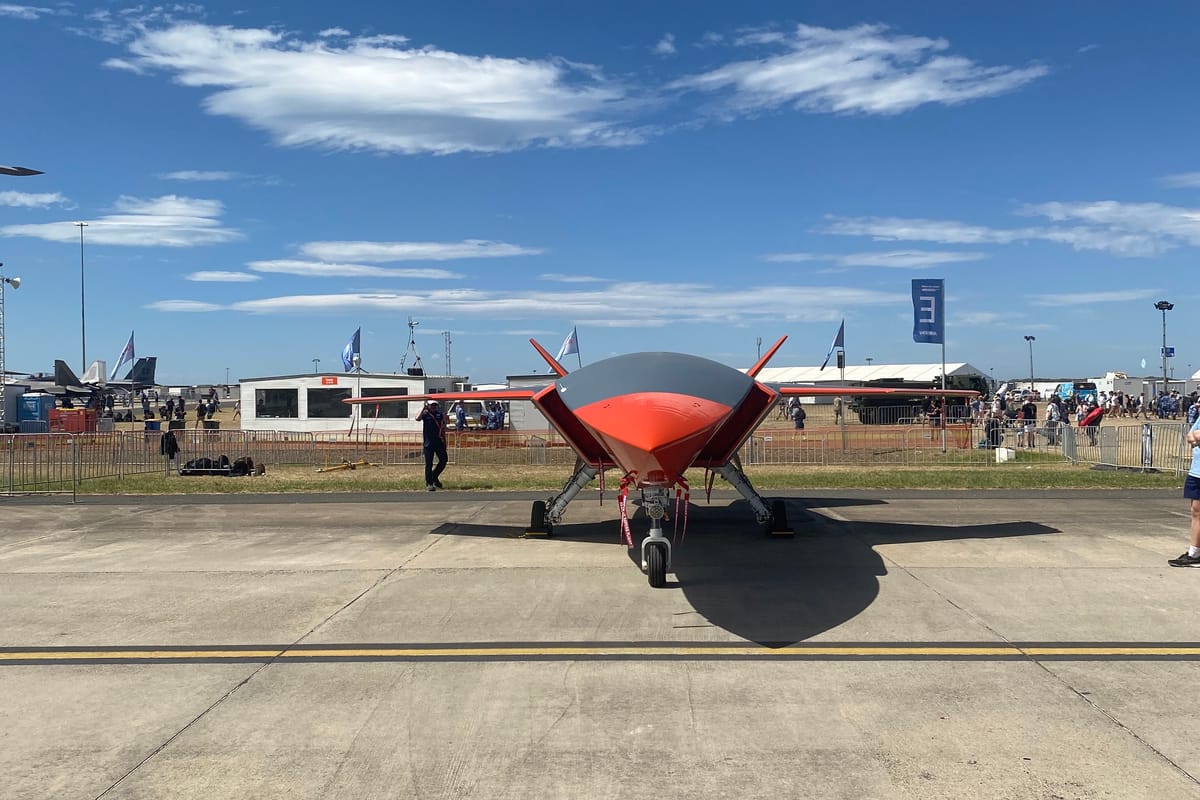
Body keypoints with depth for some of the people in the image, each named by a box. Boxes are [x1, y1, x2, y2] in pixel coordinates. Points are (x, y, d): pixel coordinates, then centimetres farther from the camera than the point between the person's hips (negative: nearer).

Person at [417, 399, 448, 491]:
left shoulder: (440, 414, 11)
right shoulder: (425, 414, -2)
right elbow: (418, 418, -24)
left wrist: (444, 441, 13)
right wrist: (424, 408, -19)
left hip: (439, 442, 5)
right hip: (428, 443, -5)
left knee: (443, 460, 7)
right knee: (429, 464, -2)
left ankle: (434, 477, 27)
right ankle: (429, 483, 6)